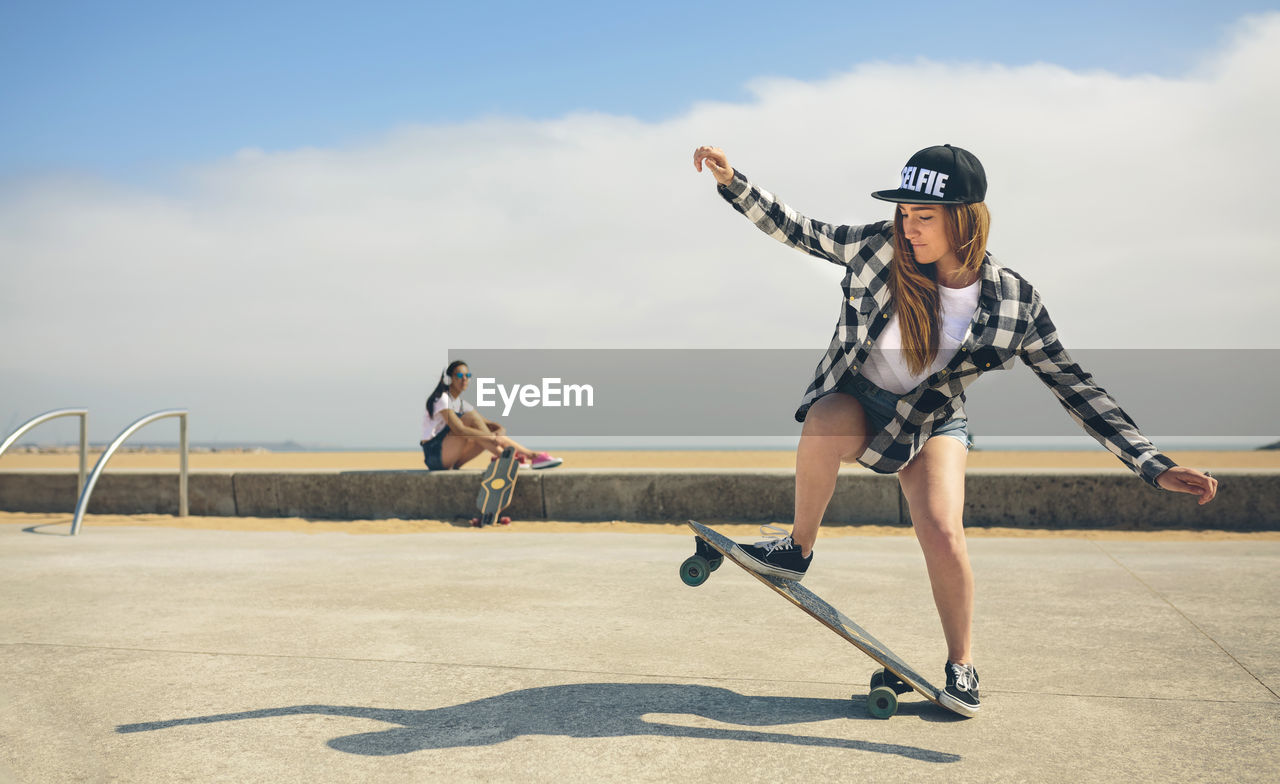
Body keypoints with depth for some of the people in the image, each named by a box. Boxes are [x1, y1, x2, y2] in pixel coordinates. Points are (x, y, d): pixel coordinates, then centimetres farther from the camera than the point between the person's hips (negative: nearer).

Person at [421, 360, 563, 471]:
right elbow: (458, 429, -25)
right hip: (434, 454, -8)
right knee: (471, 417, -24)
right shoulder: (441, 398, -10)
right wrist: (491, 437, -30)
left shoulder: (461, 404, 18)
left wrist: (499, 430, -16)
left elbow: (487, 423, 8)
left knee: (492, 431, -5)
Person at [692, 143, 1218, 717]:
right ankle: (797, 548, -9)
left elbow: (1074, 387, -13)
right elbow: (799, 232, -3)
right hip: (853, 398, 1)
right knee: (823, 431, -36)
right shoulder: (883, 247, -16)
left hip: (931, 421, 0)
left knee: (942, 532, -22)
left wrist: (1155, 467, -17)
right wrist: (732, 181, -13)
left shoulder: (1013, 303, -17)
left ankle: (961, 665, 3)